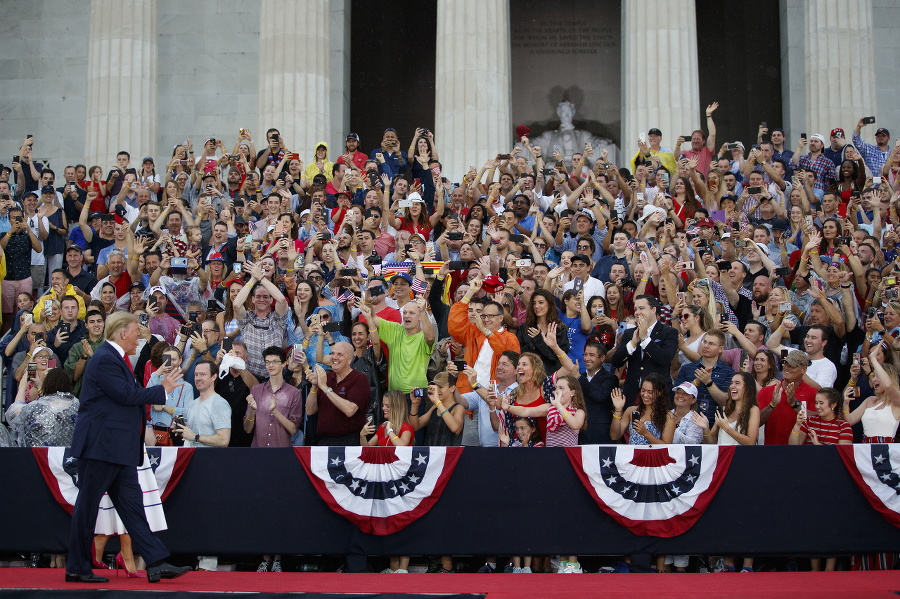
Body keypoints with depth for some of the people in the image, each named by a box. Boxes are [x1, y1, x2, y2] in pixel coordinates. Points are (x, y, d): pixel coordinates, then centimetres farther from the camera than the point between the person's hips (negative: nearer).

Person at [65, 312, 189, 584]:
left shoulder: (117, 358, 19)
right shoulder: (105, 359, -14)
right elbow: (127, 394, -19)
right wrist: (162, 391, -9)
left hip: (120, 449, 10)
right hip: (100, 446, -10)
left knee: (132, 505, 5)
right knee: (87, 506, 0)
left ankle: (156, 563, 3)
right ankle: (77, 568, 8)